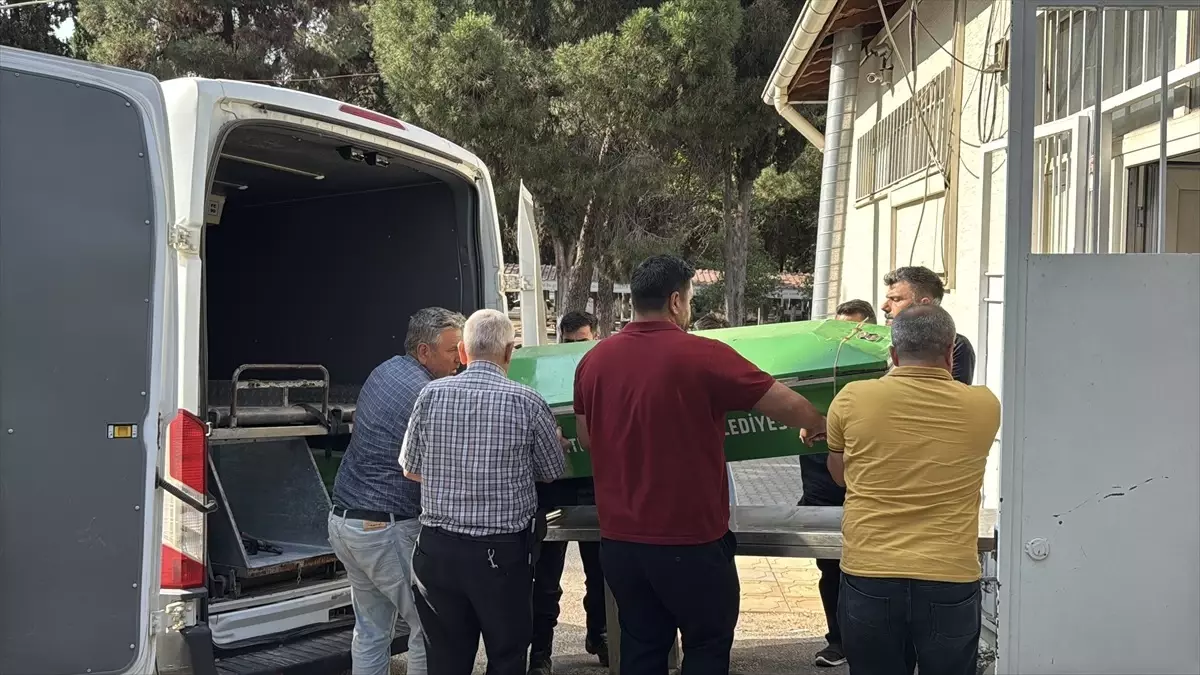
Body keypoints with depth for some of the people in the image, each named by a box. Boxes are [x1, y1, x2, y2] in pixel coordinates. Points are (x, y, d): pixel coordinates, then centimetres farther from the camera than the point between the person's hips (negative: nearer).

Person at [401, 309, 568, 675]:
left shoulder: (431, 394, -3)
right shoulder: (527, 403, -10)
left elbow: (410, 469, 8)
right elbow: (552, 472, 4)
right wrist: (557, 440, 25)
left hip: (437, 548, 3)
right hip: (502, 553, -2)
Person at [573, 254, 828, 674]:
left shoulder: (594, 360, 0)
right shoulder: (703, 355, -15)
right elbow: (788, 407, -8)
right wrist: (821, 427, 13)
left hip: (619, 538, 5)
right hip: (690, 540, -5)